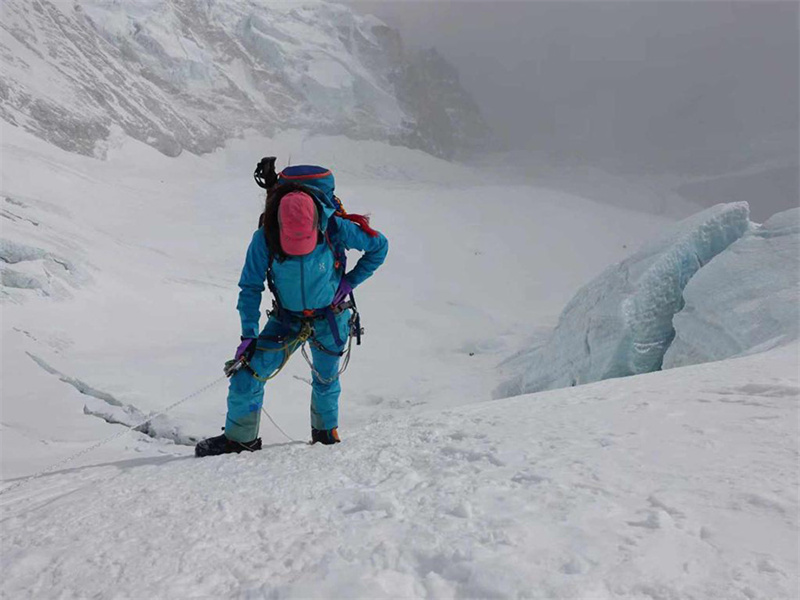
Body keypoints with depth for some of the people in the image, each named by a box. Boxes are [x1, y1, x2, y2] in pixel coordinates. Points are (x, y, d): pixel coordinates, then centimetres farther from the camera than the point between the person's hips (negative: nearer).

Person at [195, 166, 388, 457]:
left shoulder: (335, 228, -25)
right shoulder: (265, 238, -23)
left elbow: (379, 246, -8)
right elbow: (250, 288, -11)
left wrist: (349, 282, -10)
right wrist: (249, 334, -16)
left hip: (330, 319, -1)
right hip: (287, 319, 1)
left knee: (325, 380, 14)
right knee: (248, 373, -9)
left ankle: (326, 432, 42)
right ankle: (240, 437, 12)